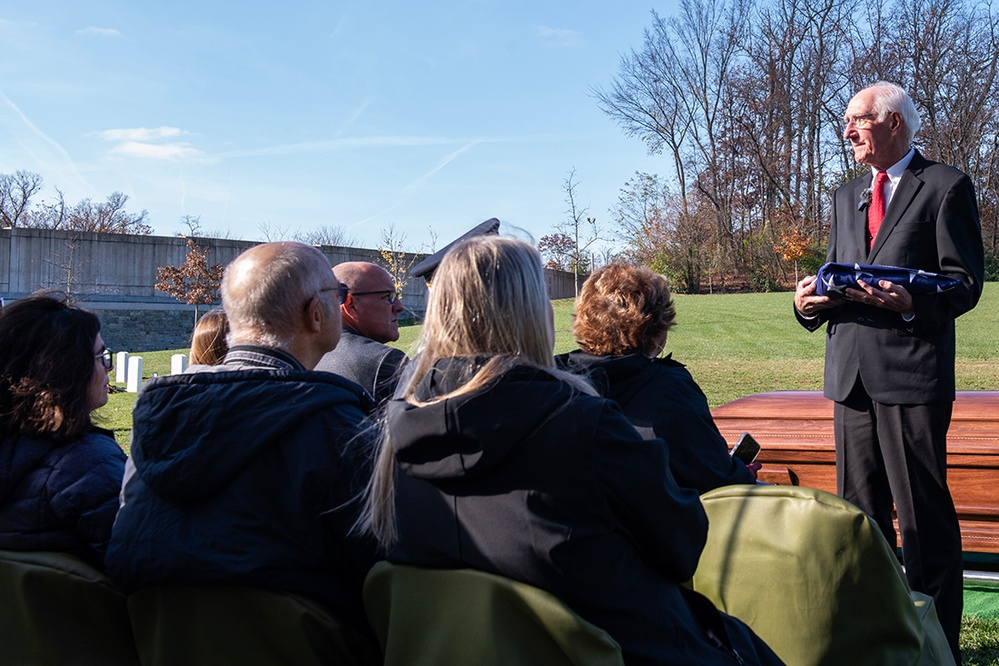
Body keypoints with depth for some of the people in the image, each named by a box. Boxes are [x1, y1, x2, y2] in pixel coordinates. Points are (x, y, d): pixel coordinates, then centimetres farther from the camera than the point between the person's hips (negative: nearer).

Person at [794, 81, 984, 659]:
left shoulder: (946, 186, 0)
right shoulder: (847, 196, 21)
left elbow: (966, 283, -6)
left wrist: (911, 304, -25)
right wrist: (810, 301, 0)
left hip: (913, 372, -7)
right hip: (852, 373, 7)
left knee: (925, 516, -2)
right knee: (859, 511, 13)